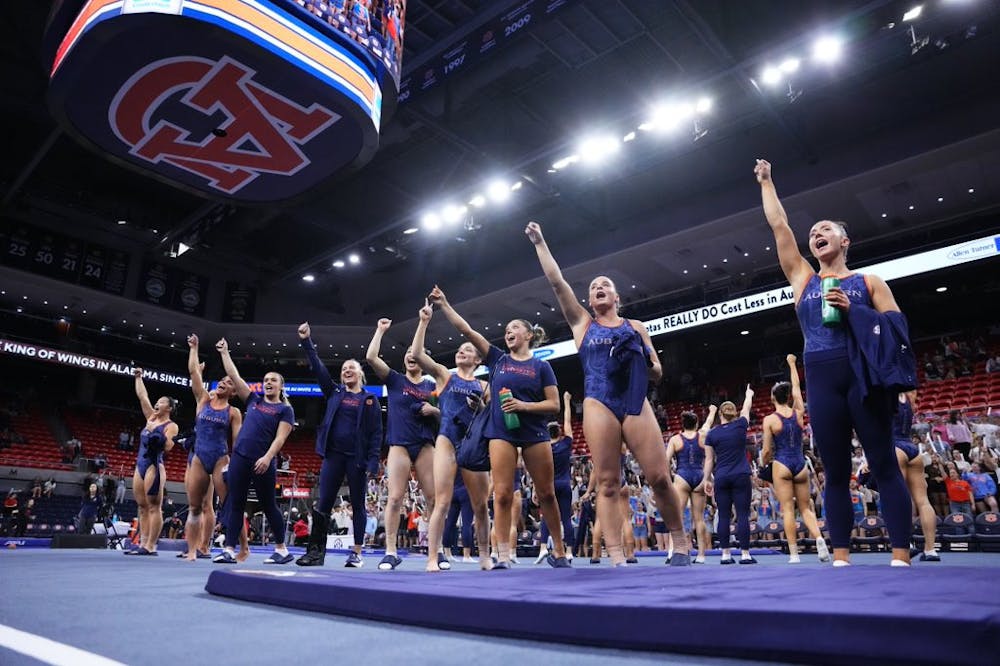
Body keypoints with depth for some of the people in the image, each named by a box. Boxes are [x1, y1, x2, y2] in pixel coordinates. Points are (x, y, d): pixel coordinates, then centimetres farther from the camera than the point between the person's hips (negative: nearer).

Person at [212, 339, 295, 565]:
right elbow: (234, 376, 17)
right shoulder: (254, 400, 16)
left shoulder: (285, 409, 3)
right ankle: (229, 550, 6)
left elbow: (280, 438, -8)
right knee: (235, 504, 3)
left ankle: (282, 549, 13)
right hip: (239, 458, 5)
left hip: (262, 463, -4)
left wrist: (268, 457, -21)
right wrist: (225, 353, 17)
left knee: (268, 505, 2)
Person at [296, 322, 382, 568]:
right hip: (333, 455, 3)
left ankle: (357, 553, 12)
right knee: (323, 504, 0)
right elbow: (318, 368, 6)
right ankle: (316, 551, 5)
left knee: (358, 505, 5)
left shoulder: (370, 399, 2)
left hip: (357, 458, -3)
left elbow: (376, 432, -3)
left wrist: (373, 462, -11)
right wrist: (306, 342, -2)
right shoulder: (334, 392, 13)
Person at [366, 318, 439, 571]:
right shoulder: (395, 379, 7)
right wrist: (380, 330, 1)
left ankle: (437, 550, 9)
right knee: (395, 498, -7)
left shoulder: (432, 386, 12)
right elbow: (371, 357, -5)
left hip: (426, 445, 2)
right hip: (400, 445, -2)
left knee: (434, 498, -1)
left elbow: (444, 415, 15)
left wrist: (434, 410, -7)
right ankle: (391, 552, 0)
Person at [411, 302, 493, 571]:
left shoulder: (483, 386, 15)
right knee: (442, 503, -10)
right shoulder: (444, 375, 10)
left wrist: (482, 408, -5)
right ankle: (433, 559, -6)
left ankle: (485, 557, 18)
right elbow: (416, 354, -4)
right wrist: (424, 322, -7)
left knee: (481, 505, 5)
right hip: (447, 441, -2)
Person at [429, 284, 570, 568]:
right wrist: (444, 305, -2)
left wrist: (523, 406, -14)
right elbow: (466, 330, 2)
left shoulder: (541, 366, 3)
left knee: (546, 493, 6)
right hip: (501, 432, 1)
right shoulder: (497, 359, 8)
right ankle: (503, 556, 1)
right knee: (502, 494, -5)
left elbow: (554, 405, -1)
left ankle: (558, 552, 20)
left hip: (534, 433, -1)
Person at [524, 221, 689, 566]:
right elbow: (556, 281, 11)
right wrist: (539, 242, 12)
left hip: (637, 403, 1)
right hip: (599, 405, -1)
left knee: (660, 477, -5)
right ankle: (617, 558, -4)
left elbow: (657, 373, 18)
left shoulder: (636, 327, 19)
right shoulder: (583, 324, 16)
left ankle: (681, 543, 14)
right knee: (607, 483, -6)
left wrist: (647, 361, -4)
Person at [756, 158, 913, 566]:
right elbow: (778, 225, 17)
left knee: (884, 466, -2)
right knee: (836, 472, 4)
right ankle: (841, 558, 7)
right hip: (822, 379, 2)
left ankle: (901, 558, 0)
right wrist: (766, 182, 23)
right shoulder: (802, 279, 16)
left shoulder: (869, 282, 11)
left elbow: (896, 326, 2)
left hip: (863, 376, -2)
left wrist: (852, 309, -10)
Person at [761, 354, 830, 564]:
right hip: (800, 464, 3)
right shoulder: (798, 413, 1)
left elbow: (767, 450, -7)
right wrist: (792, 364, 25)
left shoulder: (769, 420, -8)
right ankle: (819, 539, -10)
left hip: (781, 466, -3)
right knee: (806, 508, 13)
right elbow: (796, 388, 16)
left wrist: (763, 464, 14)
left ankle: (794, 554, -1)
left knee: (787, 509, 0)